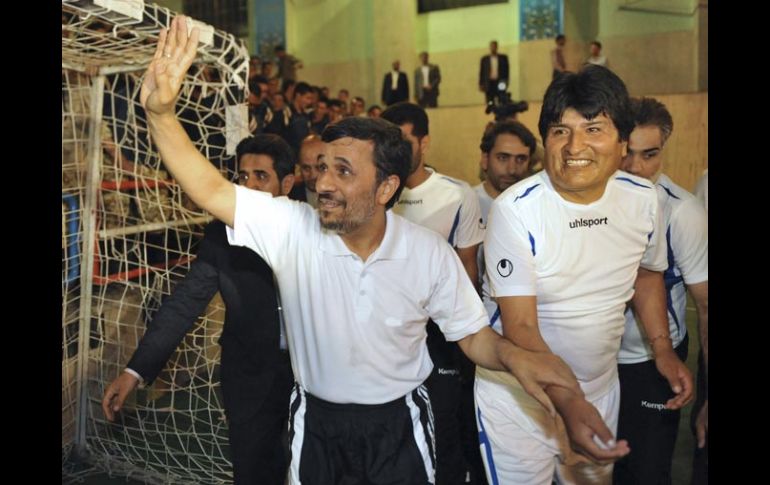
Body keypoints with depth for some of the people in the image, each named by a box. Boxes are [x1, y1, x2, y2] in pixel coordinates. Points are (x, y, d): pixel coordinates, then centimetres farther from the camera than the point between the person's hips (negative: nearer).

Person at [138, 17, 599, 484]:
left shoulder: (431, 253, -14)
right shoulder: (292, 228, -15)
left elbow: (473, 335, -6)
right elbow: (211, 191, -23)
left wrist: (513, 355, -28)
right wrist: (161, 112, -35)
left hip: (399, 425, 0)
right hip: (316, 423, 1)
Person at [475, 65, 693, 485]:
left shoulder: (643, 199, -7)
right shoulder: (515, 210, -23)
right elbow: (520, 327, -23)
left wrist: (663, 349, 1)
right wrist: (569, 405, -33)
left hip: (602, 391, 5)